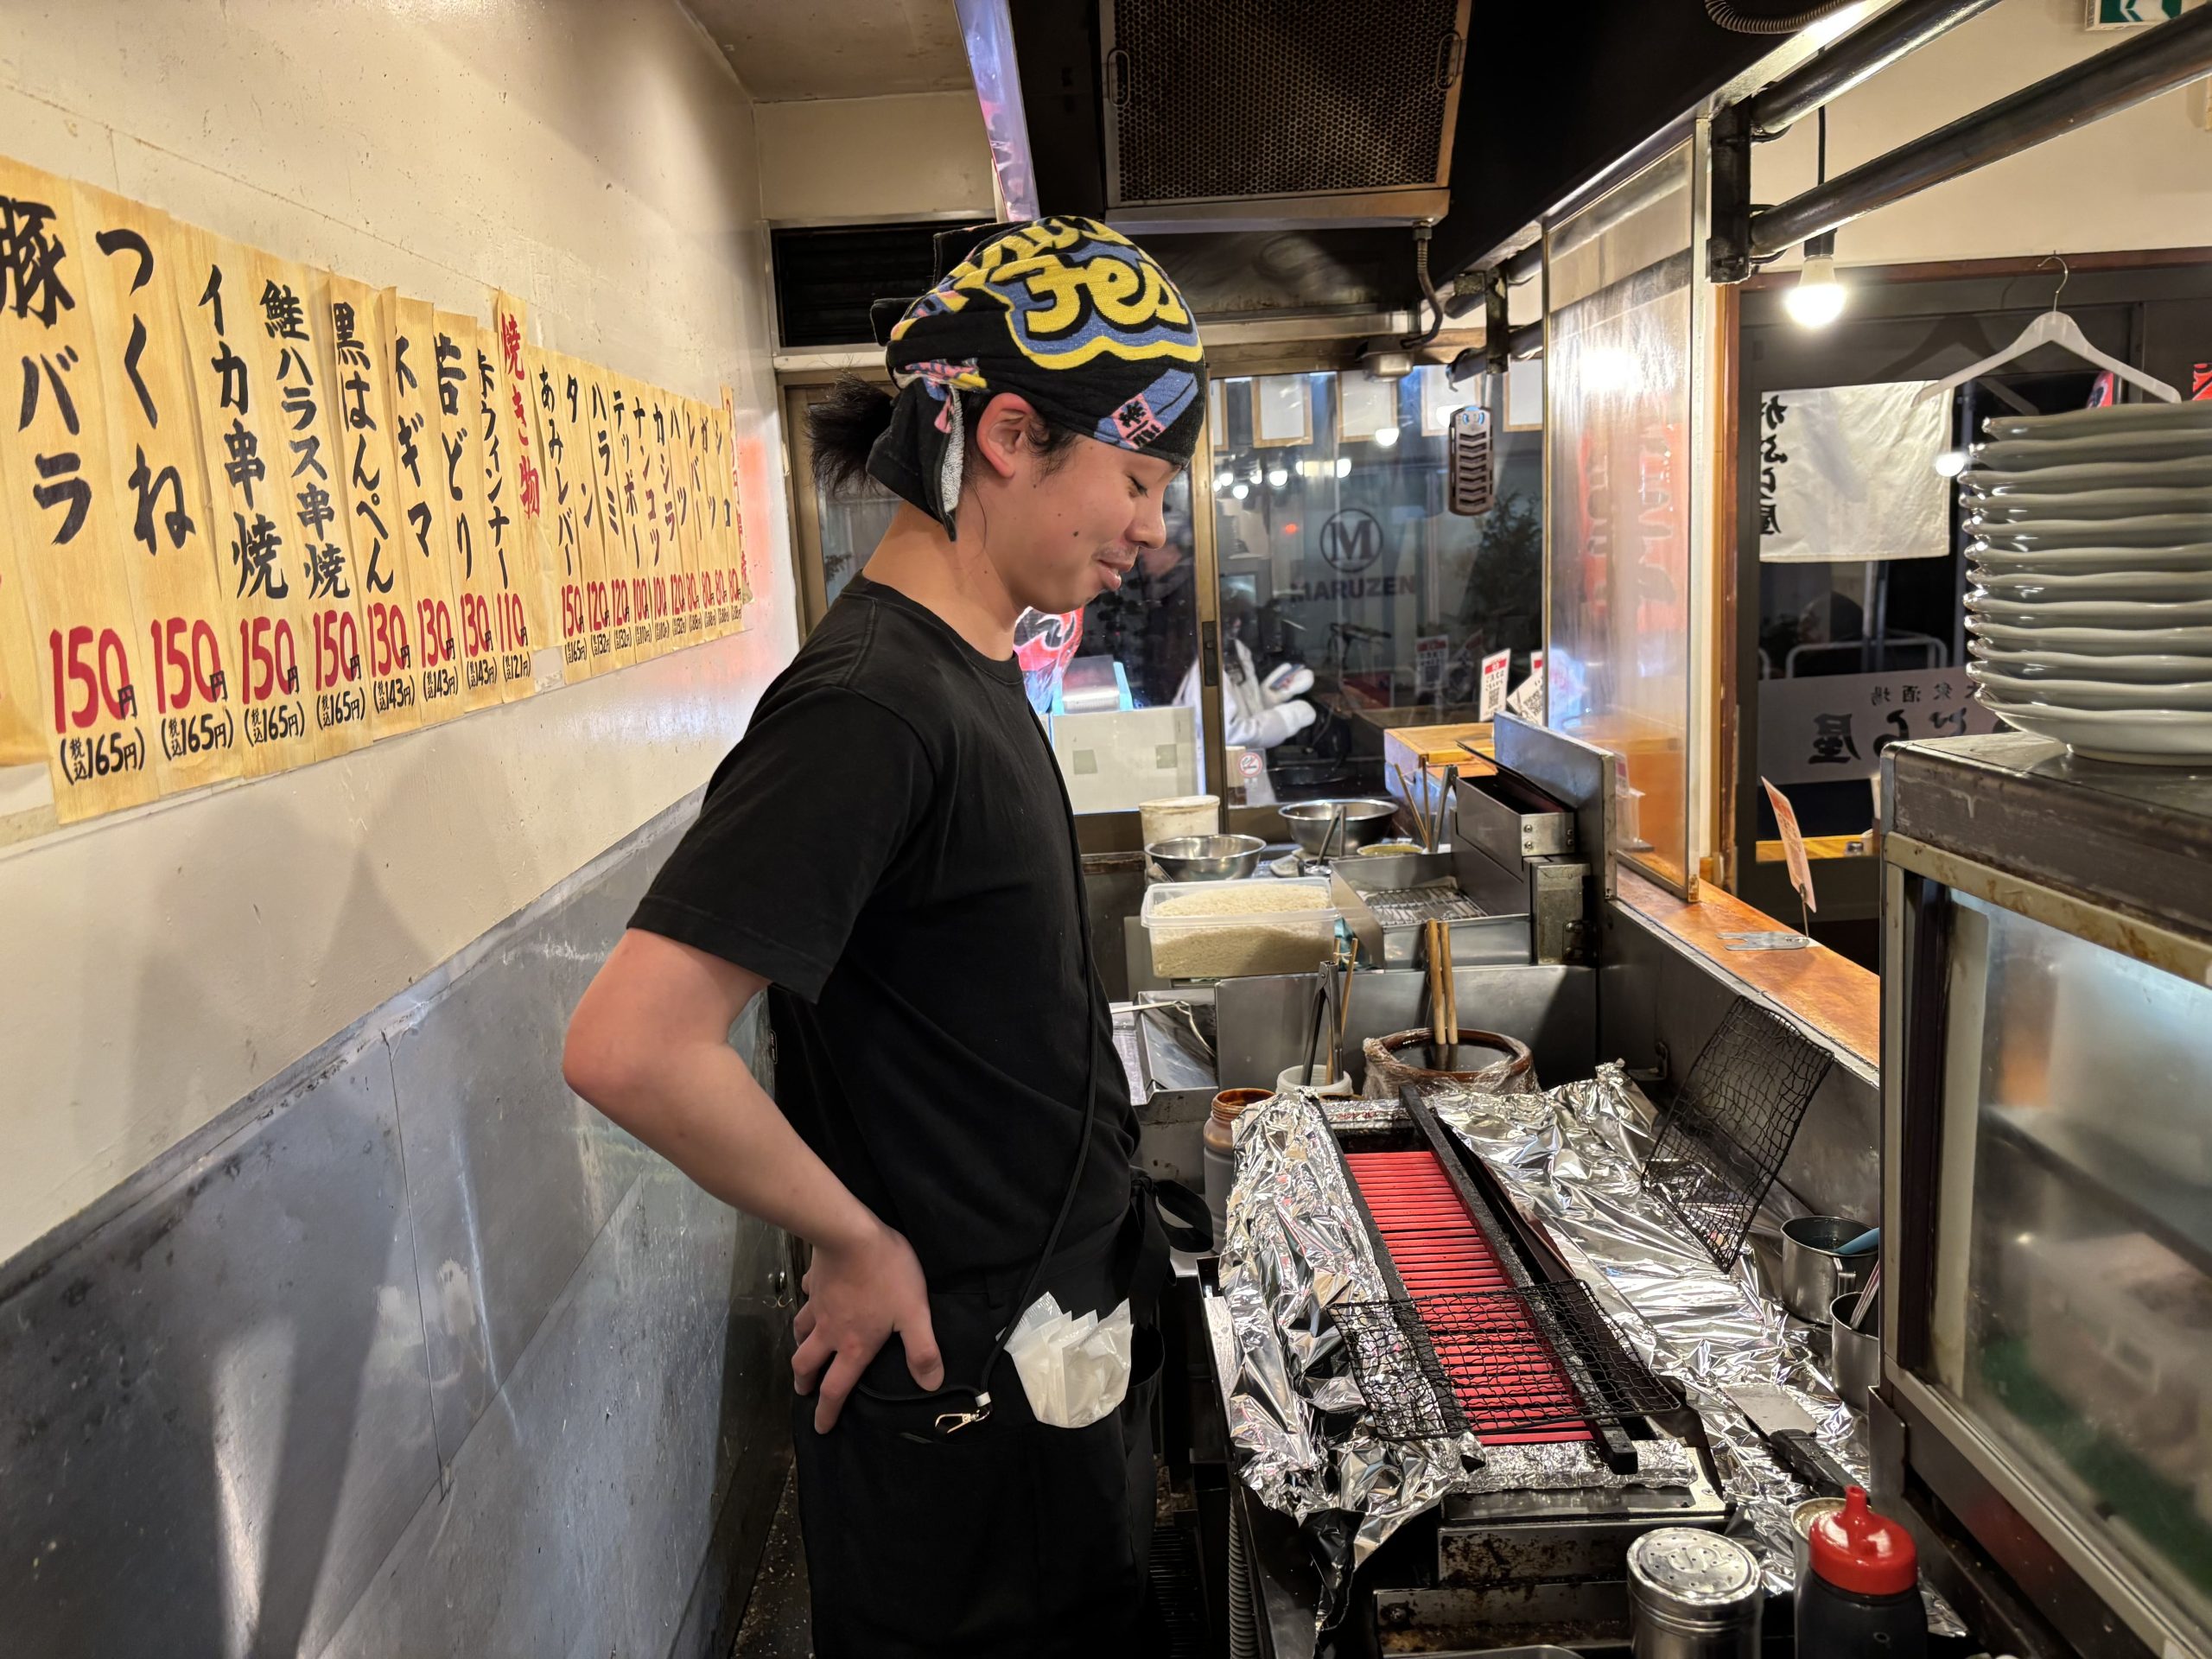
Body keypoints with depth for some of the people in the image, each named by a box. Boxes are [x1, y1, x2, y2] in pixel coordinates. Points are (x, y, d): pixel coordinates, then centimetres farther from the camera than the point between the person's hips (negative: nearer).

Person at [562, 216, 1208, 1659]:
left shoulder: (970, 673, 5)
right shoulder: (870, 708, -26)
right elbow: (631, 1048, -33)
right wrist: (861, 1245, -19)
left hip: (1066, 1327, 9)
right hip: (963, 1379, -9)